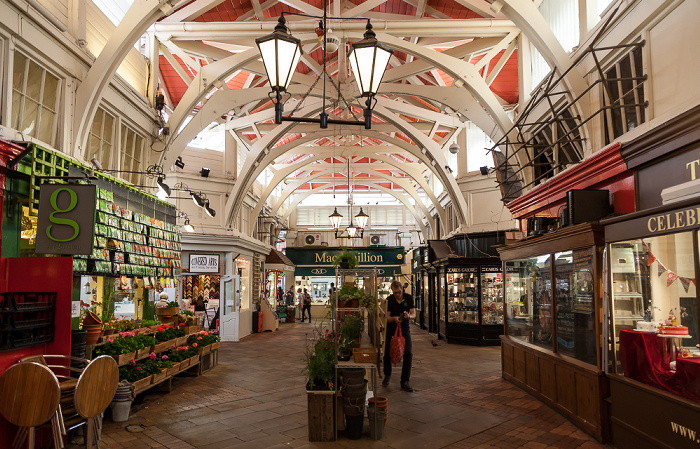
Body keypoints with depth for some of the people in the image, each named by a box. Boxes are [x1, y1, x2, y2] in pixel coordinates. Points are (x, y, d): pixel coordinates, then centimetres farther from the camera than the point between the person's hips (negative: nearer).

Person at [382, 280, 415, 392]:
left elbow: (414, 314, -7)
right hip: (391, 329, -1)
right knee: (387, 351, -7)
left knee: (408, 353, -12)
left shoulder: (409, 298, -5)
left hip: (404, 328, 1)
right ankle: (387, 375, 22)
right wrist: (394, 318, -33)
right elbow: (387, 318, -10)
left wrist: (408, 316, -31)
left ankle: (405, 381, 0)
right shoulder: (389, 300, -9)